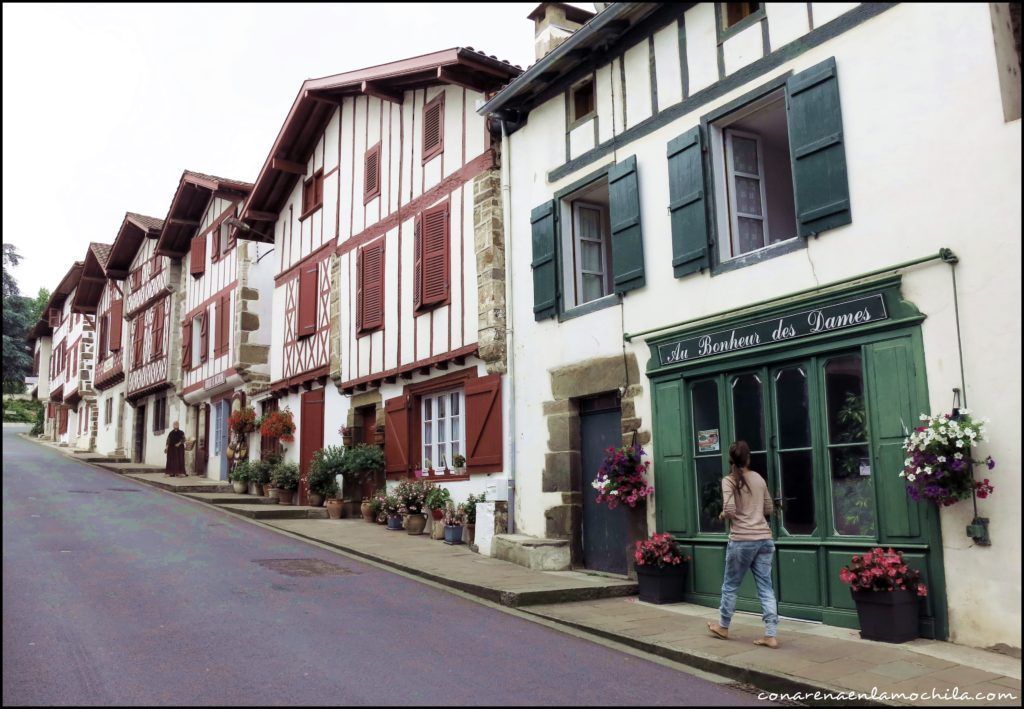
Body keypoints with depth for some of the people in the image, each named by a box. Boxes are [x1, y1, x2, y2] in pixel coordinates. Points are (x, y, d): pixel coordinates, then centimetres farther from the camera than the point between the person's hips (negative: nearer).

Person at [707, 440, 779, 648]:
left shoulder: (729, 481, -7)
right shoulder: (759, 479, 9)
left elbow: (729, 510, -16)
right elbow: (768, 509, 17)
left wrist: (722, 515, 4)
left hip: (742, 540, -4)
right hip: (764, 539, 5)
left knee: (730, 585, 12)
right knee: (766, 587, 6)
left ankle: (723, 627, 27)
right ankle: (770, 636, 4)